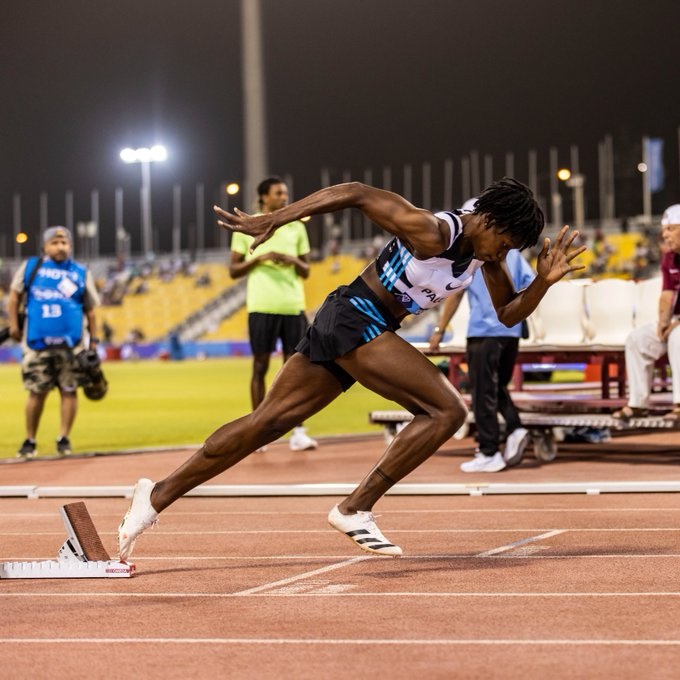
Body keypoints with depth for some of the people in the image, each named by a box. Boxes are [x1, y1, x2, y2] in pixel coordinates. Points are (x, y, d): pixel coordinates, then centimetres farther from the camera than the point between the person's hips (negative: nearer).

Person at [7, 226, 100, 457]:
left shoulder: (81, 273, 7)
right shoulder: (31, 266, 6)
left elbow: (90, 310, 10)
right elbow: (15, 294, 14)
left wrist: (93, 340, 6)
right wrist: (14, 324, 7)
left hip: (71, 344, 0)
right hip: (37, 344, 0)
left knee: (69, 390, 0)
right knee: (36, 393, 2)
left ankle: (64, 439, 10)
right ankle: (30, 441, 13)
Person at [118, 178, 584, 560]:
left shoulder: (486, 252, 4)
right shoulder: (433, 233, -21)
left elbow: (509, 314, 12)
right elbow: (358, 193, -20)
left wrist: (544, 282, -7)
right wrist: (274, 220, -20)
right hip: (357, 318, -9)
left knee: (265, 424, 9)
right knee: (447, 410, -15)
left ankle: (157, 496, 12)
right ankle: (356, 510, -11)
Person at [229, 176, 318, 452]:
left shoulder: (296, 227, 12)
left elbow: (306, 271, 15)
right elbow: (234, 270, 4)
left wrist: (294, 261, -7)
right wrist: (259, 259, -11)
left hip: (293, 306, 2)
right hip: (261, 307, -2)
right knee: (260, 367, 2)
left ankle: (298, 432, 0)